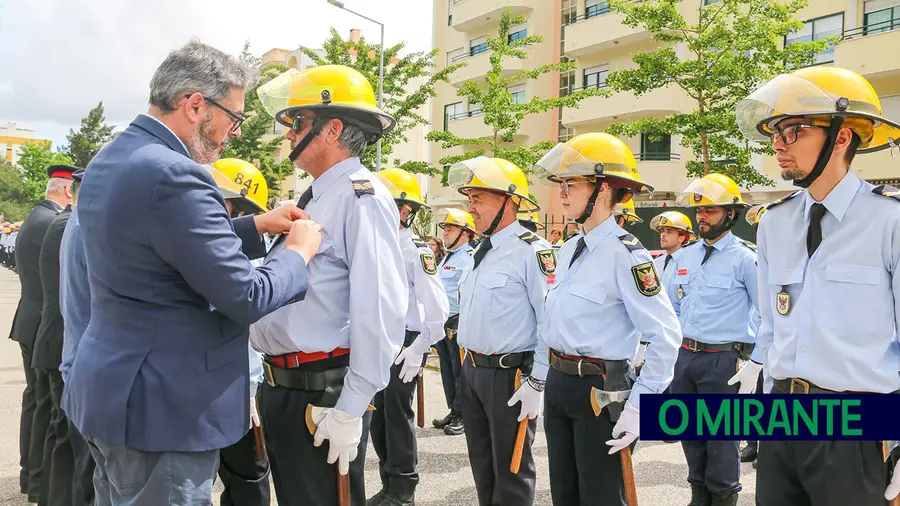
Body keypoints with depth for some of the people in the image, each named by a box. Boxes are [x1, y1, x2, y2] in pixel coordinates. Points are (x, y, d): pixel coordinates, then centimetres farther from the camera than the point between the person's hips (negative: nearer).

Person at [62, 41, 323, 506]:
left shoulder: (107, 161, 7)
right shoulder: (173, 175, -24)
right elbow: (247, 298, -22)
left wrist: (256, 226, 12)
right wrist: (299, 251, -4)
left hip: (106, 390, 10)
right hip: (161, 408, -10)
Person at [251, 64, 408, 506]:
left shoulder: (362, 198, -15)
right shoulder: (313, 200, 14)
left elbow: (379, 311, -23)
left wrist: (350, 410, -22)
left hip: (324, 395, -9)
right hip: (282, 387, 9)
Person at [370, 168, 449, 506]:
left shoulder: (416, 251, -12)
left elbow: (437, 307, -16)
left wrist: (418, 349, -18)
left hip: (405, 344, -7)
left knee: (398, 413, 1)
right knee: (379, 415, 13)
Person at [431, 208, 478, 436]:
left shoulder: (469, 258, -12)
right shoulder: (448, 257, 19)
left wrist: (462, 322, -23)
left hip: (458, 322, -10)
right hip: (443, 321, 10)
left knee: (460, 371, -3)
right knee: (447, 369, 15)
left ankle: (463, 416, 6)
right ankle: (453, 411, 25)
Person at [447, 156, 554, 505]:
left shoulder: (532, 251, -17)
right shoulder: (481, 252, 12)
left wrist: (536, 382, -19)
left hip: (510, 376, -8)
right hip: (473, 372, 9)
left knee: (511, 471, 7)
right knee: (482, 466, 20)